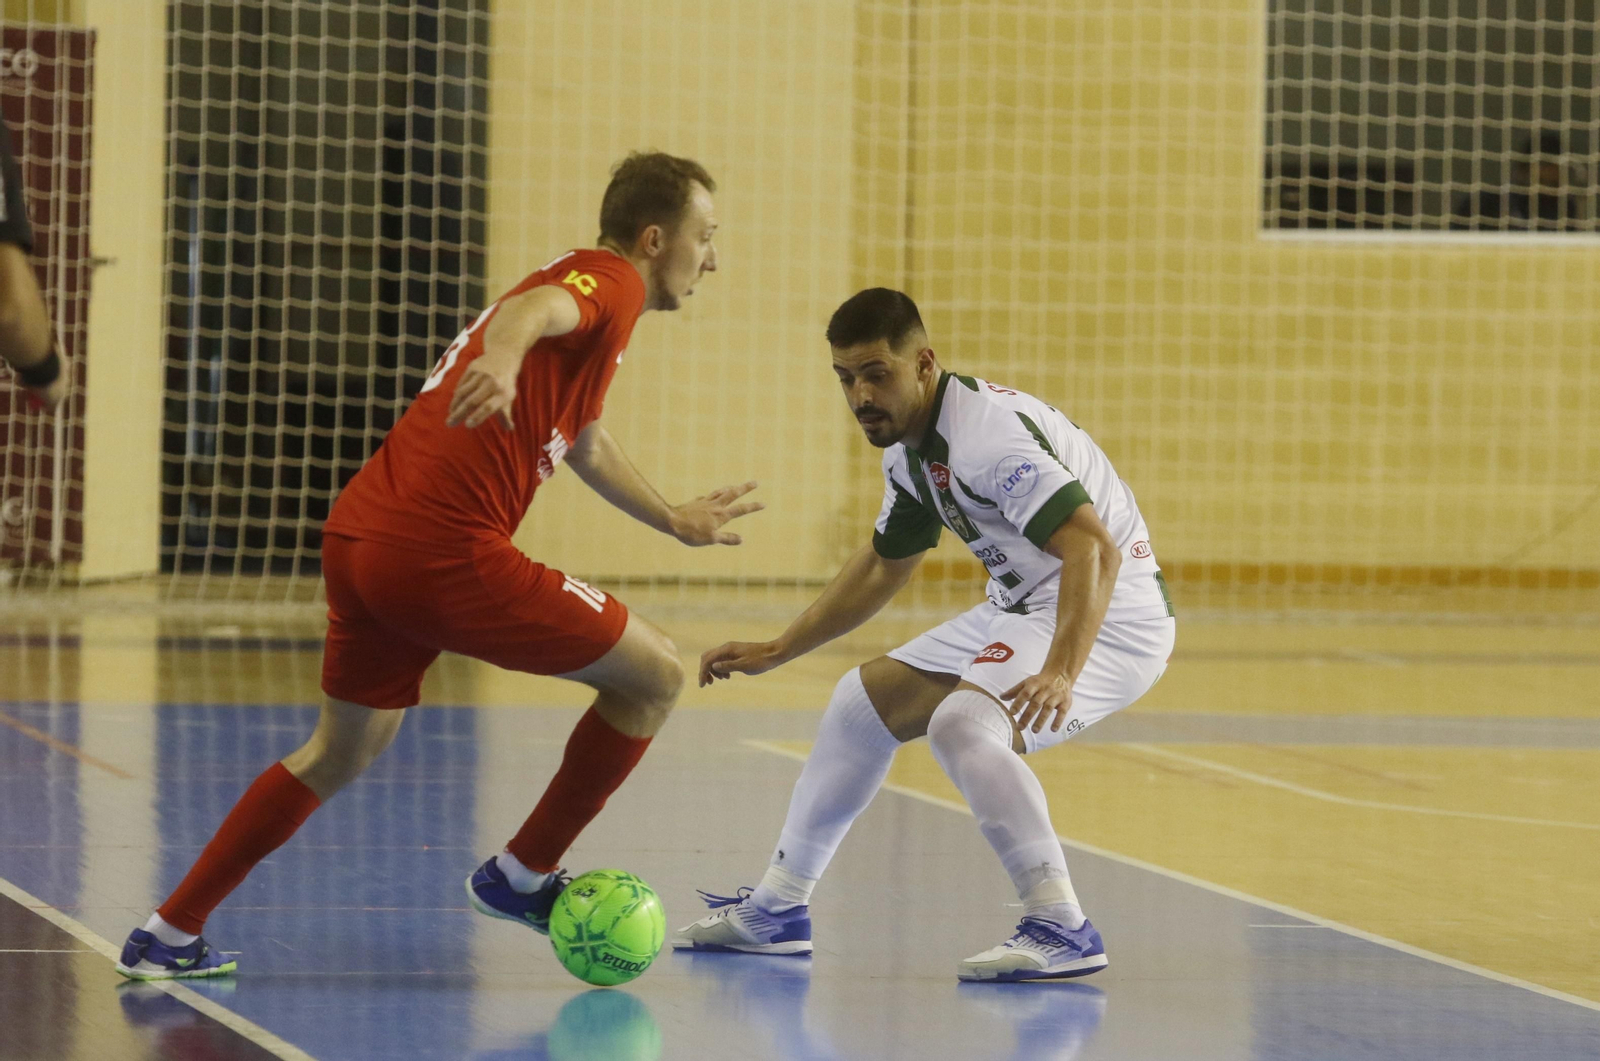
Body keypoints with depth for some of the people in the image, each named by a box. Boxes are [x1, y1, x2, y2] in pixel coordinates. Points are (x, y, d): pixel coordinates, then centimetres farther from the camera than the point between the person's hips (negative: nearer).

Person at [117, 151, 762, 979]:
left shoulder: (578, 283, 29)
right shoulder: (609, 284, -1)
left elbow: (586, 446, 47)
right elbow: (533, 309, -27)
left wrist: (675, 522, 59)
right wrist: (502, 358, -50)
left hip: (357, 538, 10)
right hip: (443, 554, -10)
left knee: (342, 751, 26)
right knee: (654, 674, 4)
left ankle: (168, 936, 25)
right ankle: (522, 876, 14)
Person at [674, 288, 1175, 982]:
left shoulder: (990, 433, -25)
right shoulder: (909, 446, 6)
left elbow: (1096, 549, -36)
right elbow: (885, 563, 24)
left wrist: (1060, 674, -48)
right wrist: (777, 652, 23)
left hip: (1106, 614, -10)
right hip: (1020, 609, 10)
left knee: (962, 721, -32)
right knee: (864, 702, 16)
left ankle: (1061, 930, -29)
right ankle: (777, 910, 27)